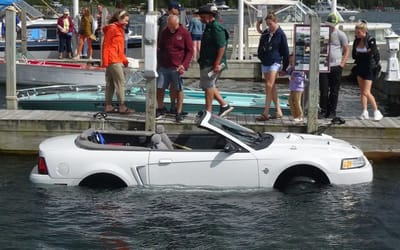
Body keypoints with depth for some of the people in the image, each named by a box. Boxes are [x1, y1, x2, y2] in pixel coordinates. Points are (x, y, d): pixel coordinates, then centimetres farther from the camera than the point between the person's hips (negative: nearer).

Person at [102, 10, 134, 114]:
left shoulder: (119, 29, 18)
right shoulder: (112, 28, -10)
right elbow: (106, 45, -14)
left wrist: (124, 59, 18)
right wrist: (105, 61, -18)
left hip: (117, 60, 10)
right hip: (113, 60, -10)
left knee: (110, 83, 9)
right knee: (120, 82, -9)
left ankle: (108, 106, 11)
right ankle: (122, 107, -9)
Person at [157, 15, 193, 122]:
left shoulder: (184, 33, -4)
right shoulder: (164, 32, 9)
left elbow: (190, 51, -3)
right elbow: (160, 47, 21)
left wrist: (184, 65, -13)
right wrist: (157, 50, -4)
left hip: (177, 67, -4)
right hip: (164, 66, 4)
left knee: (179, 89, 2)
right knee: (159, 87, 4)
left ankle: (179, 112, 9)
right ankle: (160, 108, 22)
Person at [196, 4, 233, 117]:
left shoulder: (216, 28, -16)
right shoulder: (209, 27, 16)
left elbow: (222, 47, -22)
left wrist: (217, 64, -24)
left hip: (212, 64, -10)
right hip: (207, 63, 10)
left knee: (208, 86, -4)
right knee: (209, 85, 14)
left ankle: (208, 112, 3)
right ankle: (224, 105, 17)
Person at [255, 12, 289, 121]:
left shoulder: (280, 34, -5)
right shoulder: (265, 33, 10)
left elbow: (285, 52, -3)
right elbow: (260, 48, 20)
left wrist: (284, 67, -3)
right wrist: (261, 57, 8)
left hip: (275, 63, -7)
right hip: (265, 63, 7)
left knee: (269, 86, -14)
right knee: (272, 87, 9)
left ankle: (266, 113, -16)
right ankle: (278, 111, 17)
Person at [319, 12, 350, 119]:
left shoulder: (340, 34, 1)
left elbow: (347, 50, 4)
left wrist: (342, 63, -6)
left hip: (336, 67, -2)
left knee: (334, 91, 5)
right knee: (323, 91, -1)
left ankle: (332, 111, 12)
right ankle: (323, 111, 8)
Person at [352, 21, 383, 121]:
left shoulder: (370, 40, -16)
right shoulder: (356, 41, 4)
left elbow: (375, 54, -18)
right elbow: (354, 54, 13)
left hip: (369, 68, -7)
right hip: (360, 67, 7)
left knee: (366, 92, -11)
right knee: (362, 91, 7)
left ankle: (377, 112, 2)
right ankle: (365, 113, 13)